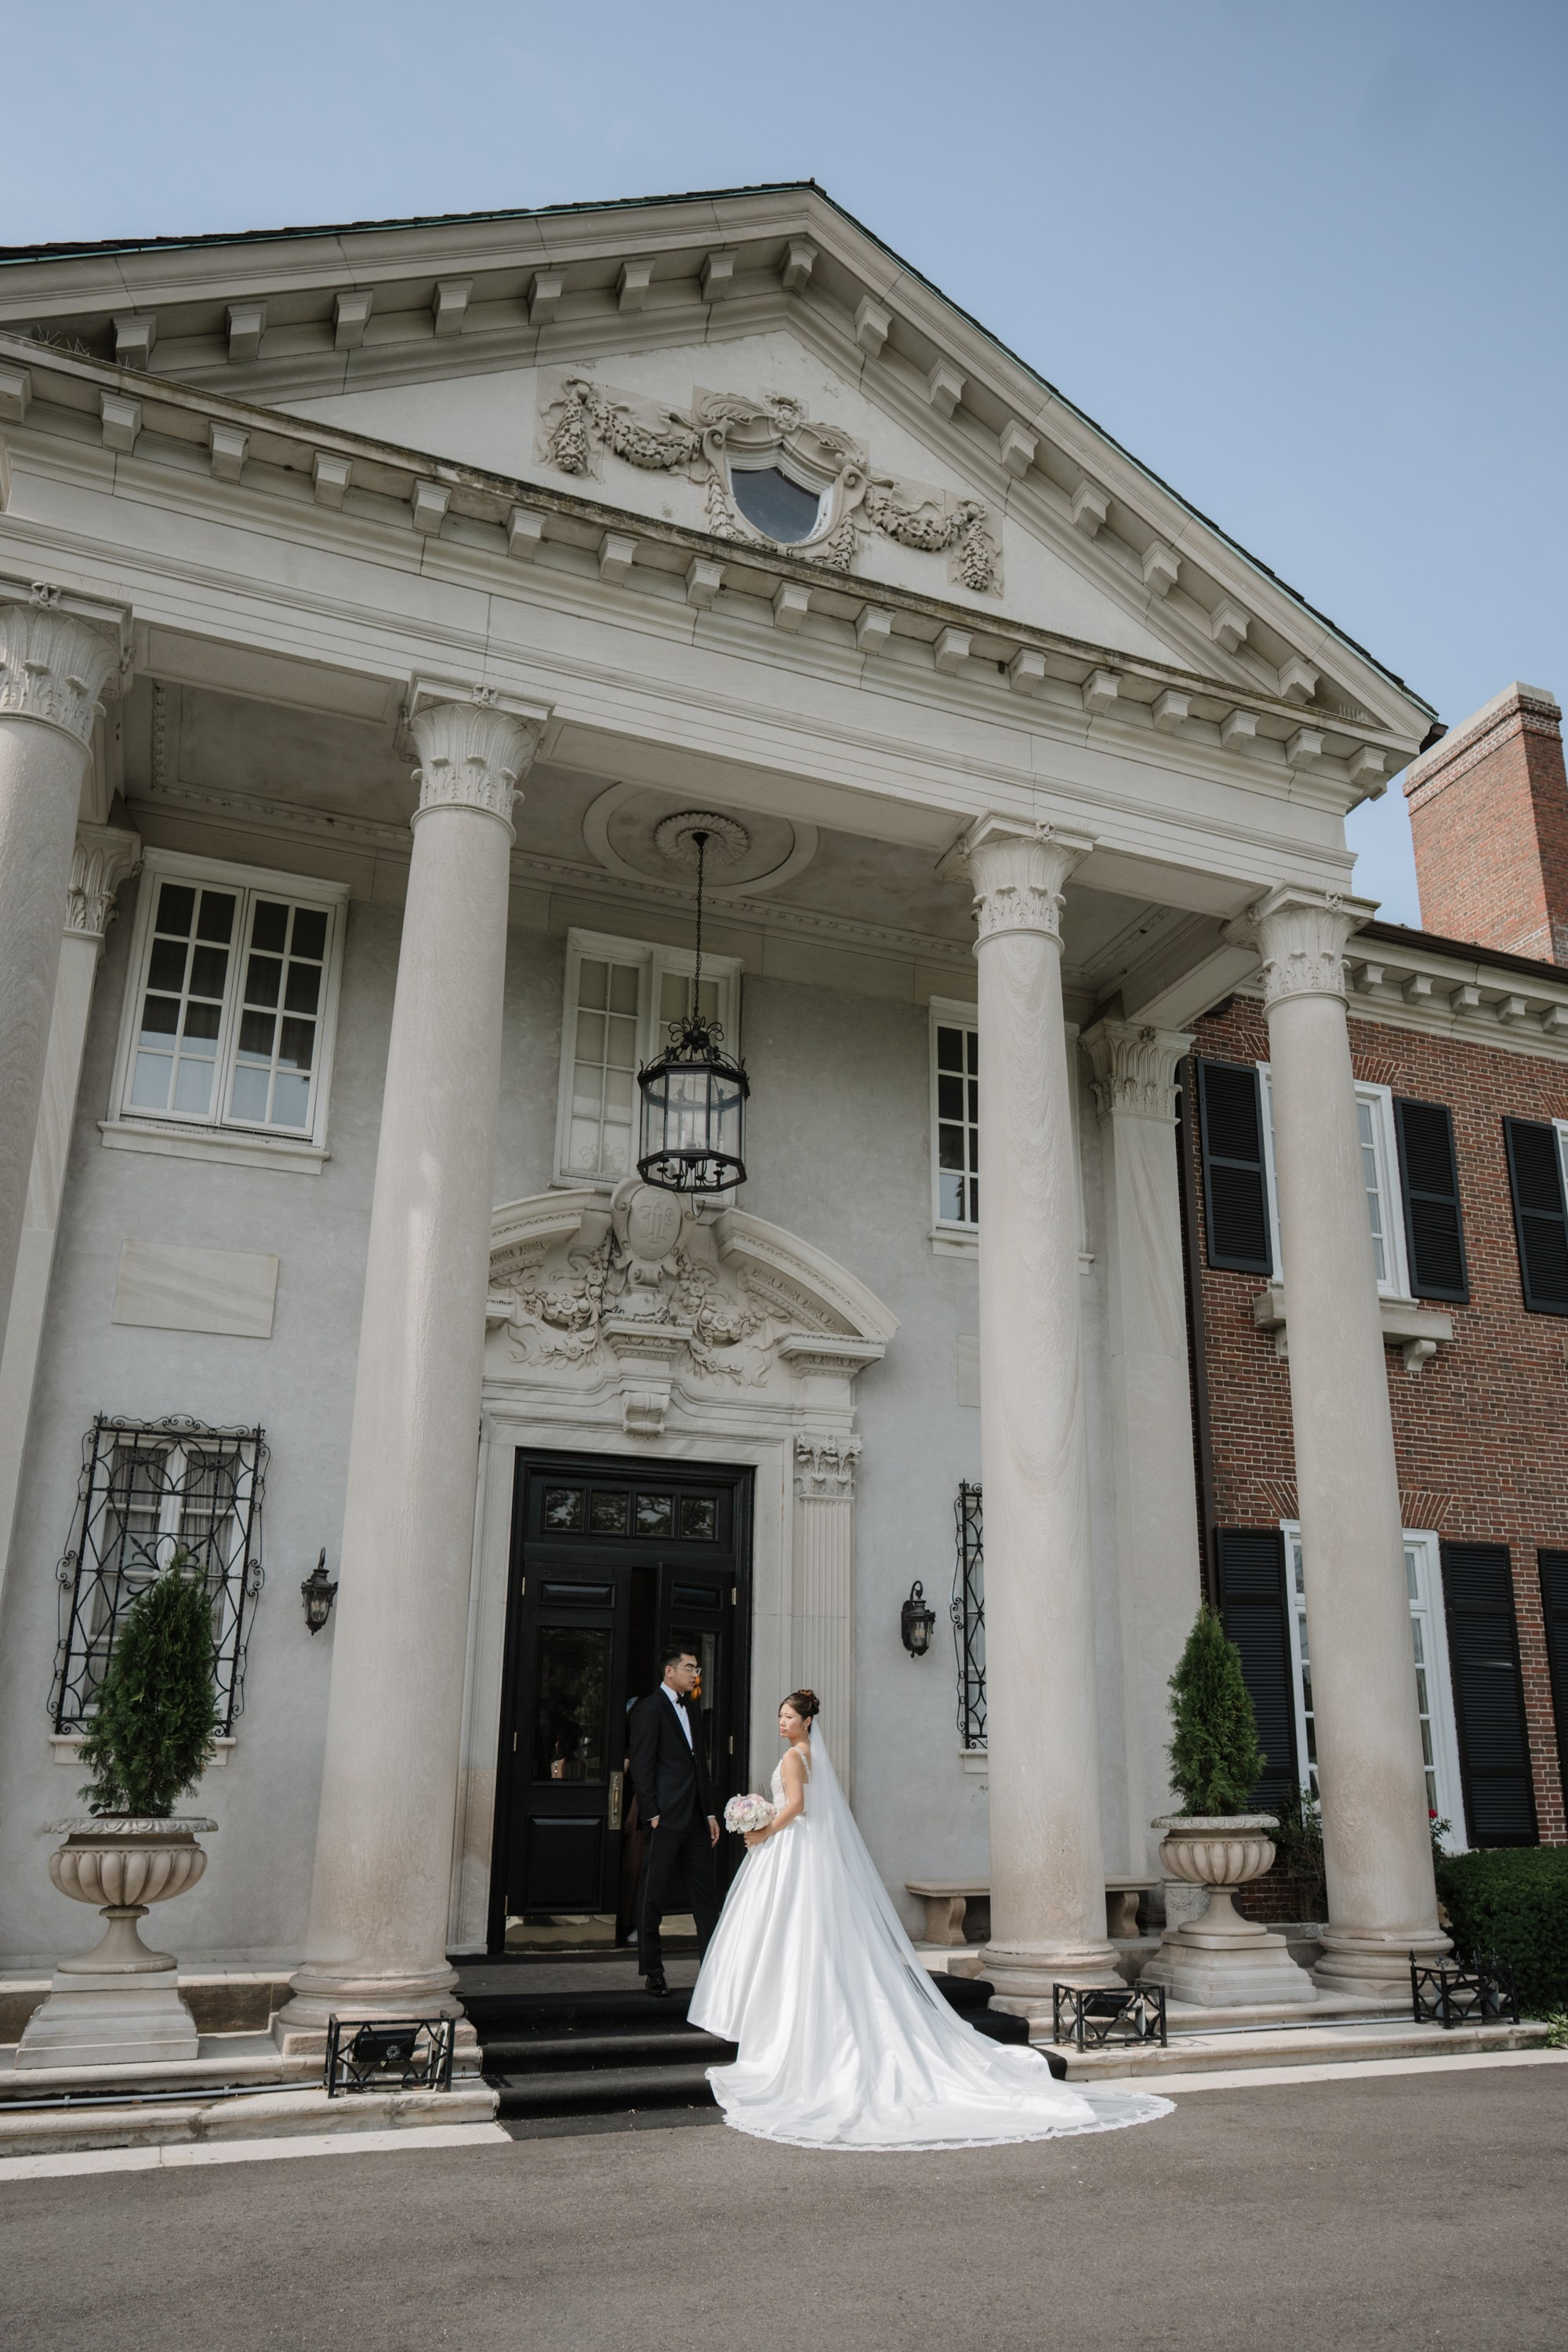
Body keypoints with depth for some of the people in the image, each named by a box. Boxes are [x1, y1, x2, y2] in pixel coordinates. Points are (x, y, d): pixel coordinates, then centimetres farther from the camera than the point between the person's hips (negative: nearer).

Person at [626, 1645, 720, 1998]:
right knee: (655, 1898, 3)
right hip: (667, 1819, -7)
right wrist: (652, 1815, -15)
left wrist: (710, 1813, 14)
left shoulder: (688, 1710, 18)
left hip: (696, 1820, 8)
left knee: (706, 1896, 7)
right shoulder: (650, 1708, -6)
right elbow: (642, 1767, -11)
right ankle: (654, 1973, 13)